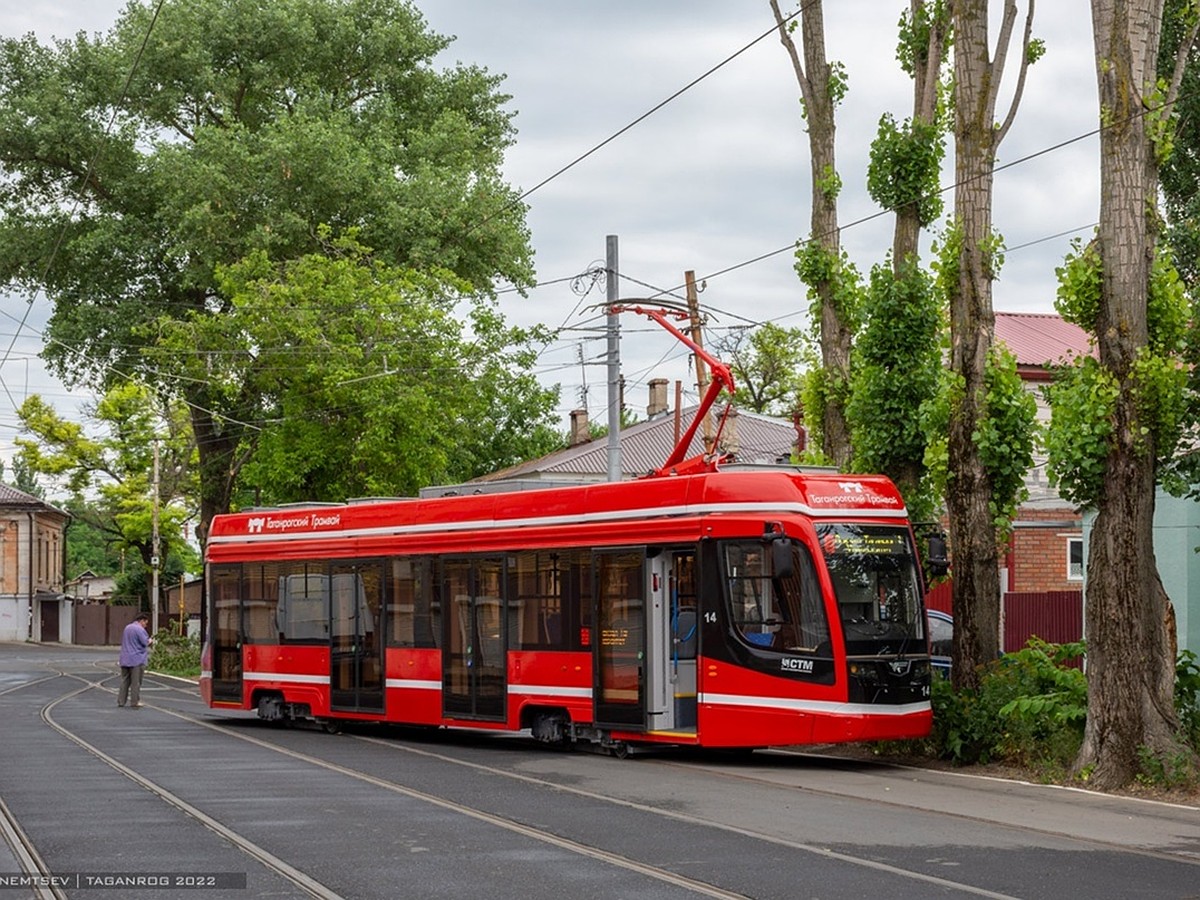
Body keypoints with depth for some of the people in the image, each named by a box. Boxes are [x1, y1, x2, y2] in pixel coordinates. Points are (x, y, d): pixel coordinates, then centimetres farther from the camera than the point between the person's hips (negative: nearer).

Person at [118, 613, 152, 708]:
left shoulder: (127, 628, 14)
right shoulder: (140, 630, -13)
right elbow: (145, 642, -19)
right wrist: (149, 641, 4)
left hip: (125, 660, 7)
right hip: (137, 659, -7)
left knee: (125, 681, 10)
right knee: (136, 682, 0)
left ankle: (121, 701, 10)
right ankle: (134, 702, 2)